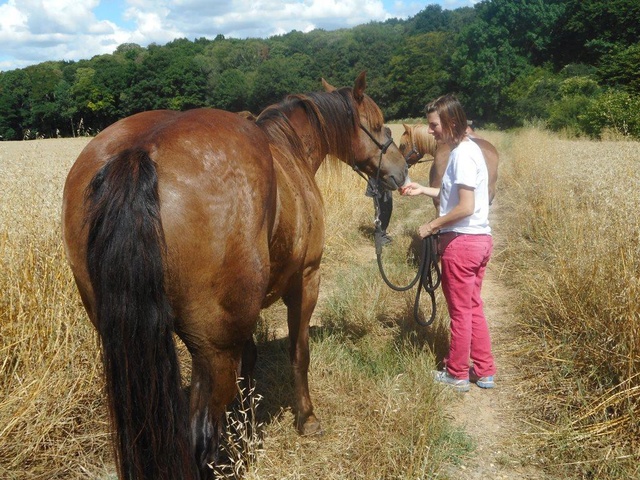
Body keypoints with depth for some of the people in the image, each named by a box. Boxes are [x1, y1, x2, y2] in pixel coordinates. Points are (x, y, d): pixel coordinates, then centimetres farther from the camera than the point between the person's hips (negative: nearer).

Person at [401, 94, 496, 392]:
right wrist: (423, 190, 14)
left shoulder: (462, 155, -19)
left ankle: (457, 375, 20)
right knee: (473, 307, 17)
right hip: (480, 239, 10)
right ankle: (484, 371, 26)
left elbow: (465, 207, -24)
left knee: (460, 311, 4)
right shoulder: (468, 149, 11)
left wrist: (431, 226, -14)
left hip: (461, 243, -10)